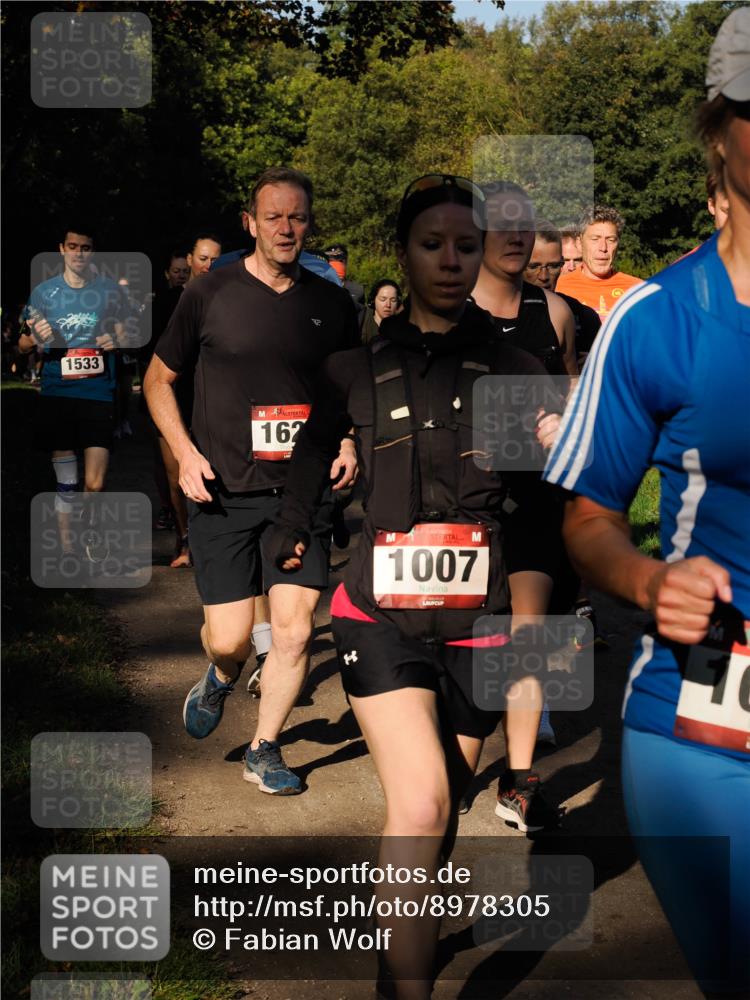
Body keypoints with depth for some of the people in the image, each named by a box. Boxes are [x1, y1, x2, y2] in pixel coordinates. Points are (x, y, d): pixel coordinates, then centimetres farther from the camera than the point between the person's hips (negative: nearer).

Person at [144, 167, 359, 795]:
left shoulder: (333, 303, 5)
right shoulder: (209, 295, -1)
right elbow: (159, 378, 8)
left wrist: (348, 443, 0)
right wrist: (186, 452, -5)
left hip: (304, 490, 2)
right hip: (224, 492, -2)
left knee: (295, 630, -2)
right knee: (230, 640, -2)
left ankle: (264, 750, 20)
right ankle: (221, 679, 36)